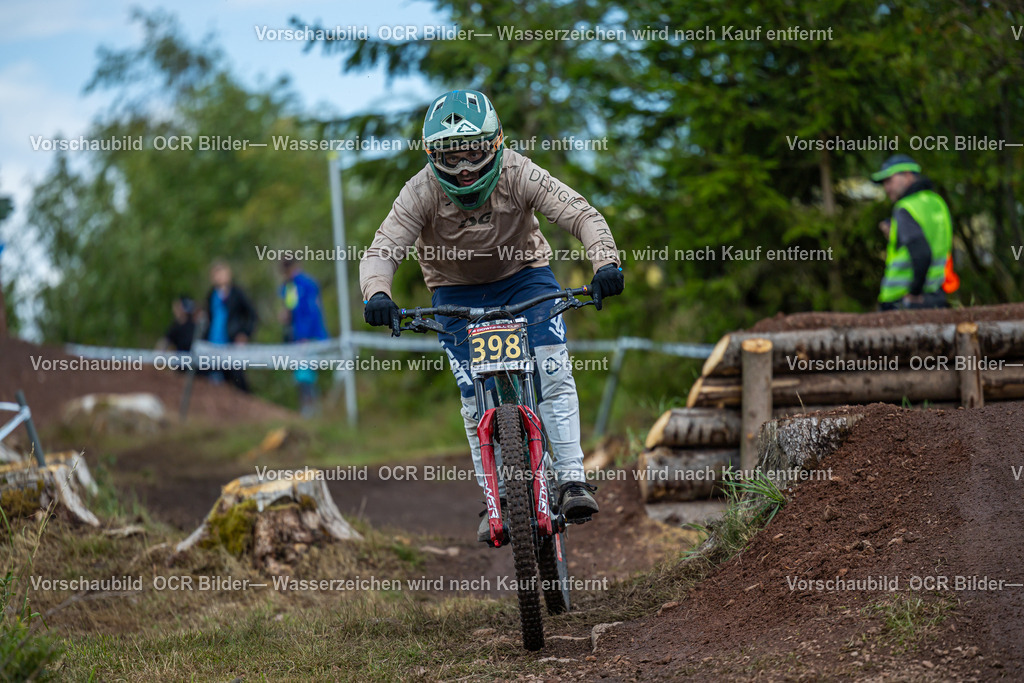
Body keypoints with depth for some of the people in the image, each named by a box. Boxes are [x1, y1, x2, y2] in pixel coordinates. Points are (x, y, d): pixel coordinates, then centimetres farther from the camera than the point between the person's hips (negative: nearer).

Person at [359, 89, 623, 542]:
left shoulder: (518, 175, -26)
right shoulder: (421, 192, -25)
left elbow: (582, 215, -31)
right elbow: (381, 250, -30)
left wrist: (606, 263, -50)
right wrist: (377, 294, -52)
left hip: (524, 275, 0)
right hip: (456, 291, 1)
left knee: (553, 372, -21)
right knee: (476, 400, -6)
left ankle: (572, 479, -17)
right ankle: (498, 501, 6)